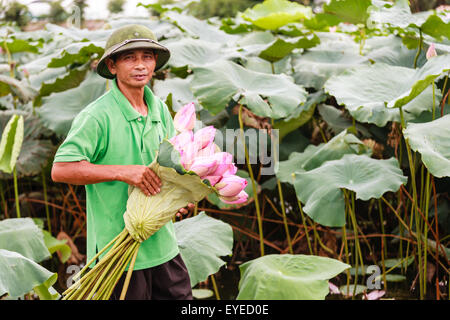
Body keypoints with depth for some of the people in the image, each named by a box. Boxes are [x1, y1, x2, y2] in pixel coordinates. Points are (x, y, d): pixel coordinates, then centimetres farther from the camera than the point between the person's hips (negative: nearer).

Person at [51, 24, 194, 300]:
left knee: (180, 295, 14)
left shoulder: (159, 108, 6)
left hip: (162, 243, 7)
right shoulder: (97, 116, -16)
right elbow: (61, 170, -22)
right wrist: (122, 172, -28)